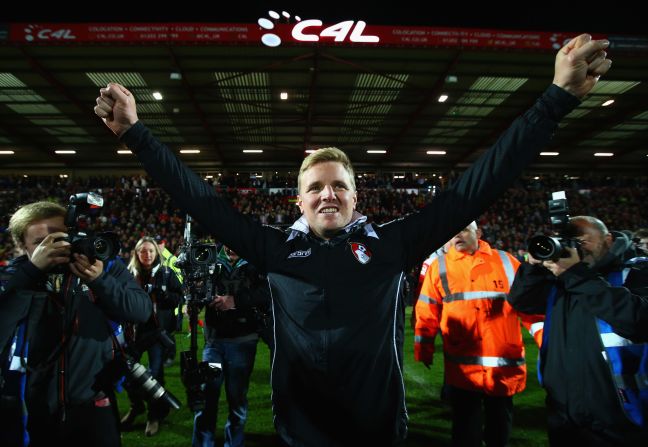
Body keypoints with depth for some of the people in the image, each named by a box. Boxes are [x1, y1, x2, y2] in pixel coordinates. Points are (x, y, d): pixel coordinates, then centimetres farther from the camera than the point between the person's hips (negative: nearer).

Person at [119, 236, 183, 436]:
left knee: (155, 373, -1)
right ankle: (136, 406, 35)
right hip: (134, 329, 2)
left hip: (158, 329, -2)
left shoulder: (166, 273, 0)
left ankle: (155, 415, 18)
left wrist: (163, 293, -17)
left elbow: (179, 297, 0)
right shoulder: (129, 274, 4)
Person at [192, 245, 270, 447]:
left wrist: (236, 300, -22)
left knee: (237, 397, 7)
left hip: (242, 341, -1)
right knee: (206, 394, 1)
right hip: (214, 340, 2)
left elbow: (266, 295, -14)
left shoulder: (255, 266, 1)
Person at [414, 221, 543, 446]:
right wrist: (424, 350, 4)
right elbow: (427, 314, 4)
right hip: (463, 369, -1)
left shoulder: (505, 262, 3)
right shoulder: (439, 266, 2)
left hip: (504, 369, 2)